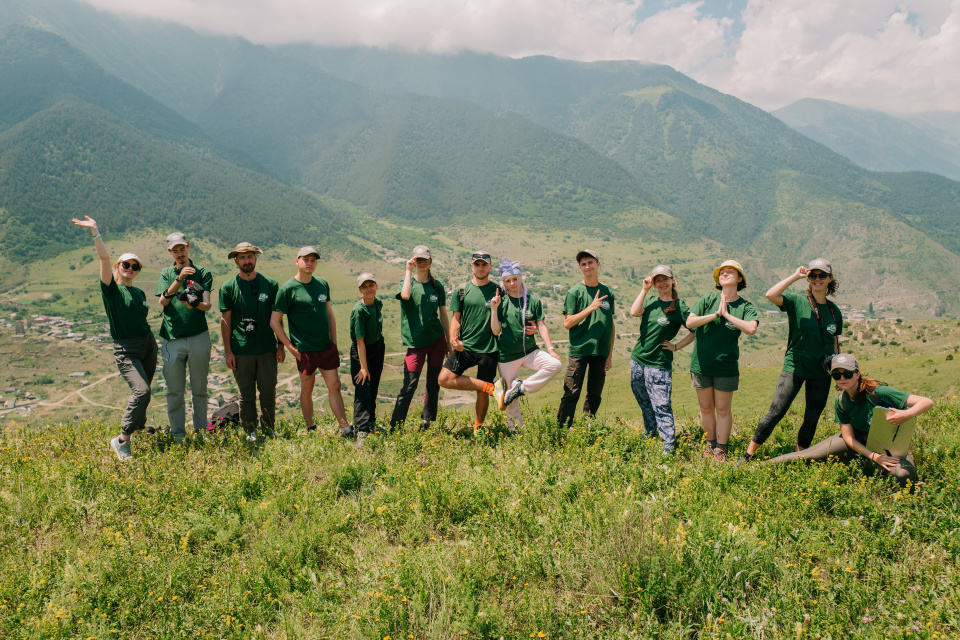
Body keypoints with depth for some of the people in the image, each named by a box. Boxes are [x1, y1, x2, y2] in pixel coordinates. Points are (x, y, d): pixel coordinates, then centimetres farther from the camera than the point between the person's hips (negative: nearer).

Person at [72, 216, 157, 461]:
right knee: (141, 390, -21)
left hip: (148, 344, 6)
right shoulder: (111, 289, -3)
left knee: (142, 392, 10)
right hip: (125, 350, -6)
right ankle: (121, 441, -11)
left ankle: (138, 430, 31)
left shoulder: (139, 293, 14)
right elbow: (104, 258, -15)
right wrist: (95, 231, -21)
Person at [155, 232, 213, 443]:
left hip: (199, 338, -1)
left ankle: (200, 433, 19)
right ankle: (178, 436, 15)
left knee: (199, 389, 8)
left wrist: (195, 304, -29)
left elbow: (208, 305, -6)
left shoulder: (202, 273, 6)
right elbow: (163, 301, -6)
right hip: (173, 339, 1)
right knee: (175, 391, 5)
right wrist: (179, 279, -18)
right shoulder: (166, 273, 11)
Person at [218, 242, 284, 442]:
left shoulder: (270, 284, 3)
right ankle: (250, 433, 22)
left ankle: (269, 432, 22)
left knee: (269, 392, 7)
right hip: (241, 351, -1)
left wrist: (280, 345, 4)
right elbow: (225, 320, 2)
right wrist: (227, 351, -2)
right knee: (247, 394, 8)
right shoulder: (228, 287, 0)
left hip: (267, 349, 1)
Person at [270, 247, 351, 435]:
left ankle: (345, 430, 10)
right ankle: (310, 429, 25)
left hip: (327, 348, 4)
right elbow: (274, 322, -7)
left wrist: (334, 342, 9)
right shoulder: (287, 289, -8)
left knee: (334, 386, 5)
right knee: (307, 389, 9)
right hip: (305, 350, -4)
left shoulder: (322, 284, 7)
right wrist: (290, 347, -8)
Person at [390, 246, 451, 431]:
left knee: (433, 383, 6)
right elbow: (405, 295, -27)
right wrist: (409, 271, -17)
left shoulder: (437, 285, 7)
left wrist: (449, 343, 12)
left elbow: (443, 315, 11)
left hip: (437, 340, 3)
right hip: (415, 342, -3)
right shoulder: (407, 281, -1)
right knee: (410, 385, -7)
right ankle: (394, 427, 4)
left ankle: (427, 422, 20)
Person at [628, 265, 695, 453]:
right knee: (644, 403, 20)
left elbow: (696, 331, -3)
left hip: (659, 364, -6)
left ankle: (669, 446, 0)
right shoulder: (650, 301, 8)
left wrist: (676, 346, -7)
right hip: (637, 359, 6)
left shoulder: (679, 307, -6)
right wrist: (644, 289, -8)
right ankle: (650, 435, 37)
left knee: (661, 406, -7)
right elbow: (634, 312, -10)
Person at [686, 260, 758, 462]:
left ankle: (721, 450, 19)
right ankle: (711, 443, 31)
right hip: (701, 363, 1)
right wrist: (716, 314, -15)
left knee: (723, 409, 6)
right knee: (706, 407, 12)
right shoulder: (708, 300, 0)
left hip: (726, 365, -1)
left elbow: (751, 329, -20)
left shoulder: (745, 306, -2)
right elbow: (689, 322, -11)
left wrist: (727, 315, -15)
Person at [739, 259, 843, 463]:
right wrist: (795, 276, -19)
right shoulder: (797, 301, -6)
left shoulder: (834, 310, 8)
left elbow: (834, 341, 18)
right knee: (775, 413, -9)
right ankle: (748, 455, 0)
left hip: (821, 372, 5)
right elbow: (770, 295, -26)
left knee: (812, 418, 10)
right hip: (795, 367, -5)